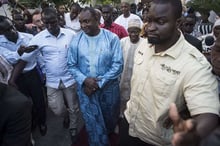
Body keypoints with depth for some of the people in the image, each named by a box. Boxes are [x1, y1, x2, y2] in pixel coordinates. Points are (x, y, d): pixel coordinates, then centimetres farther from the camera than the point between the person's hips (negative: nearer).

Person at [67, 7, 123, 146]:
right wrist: (84, 80, -19)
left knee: (110, 119, 22)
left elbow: (118, 64, -12)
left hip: (109, 87, 0)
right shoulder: (76, 40, -4)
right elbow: (72, 65, -1)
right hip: (86, 88, 0)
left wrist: (99, 83, -17)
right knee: (93, 123, 9)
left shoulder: (112, 38, -10)